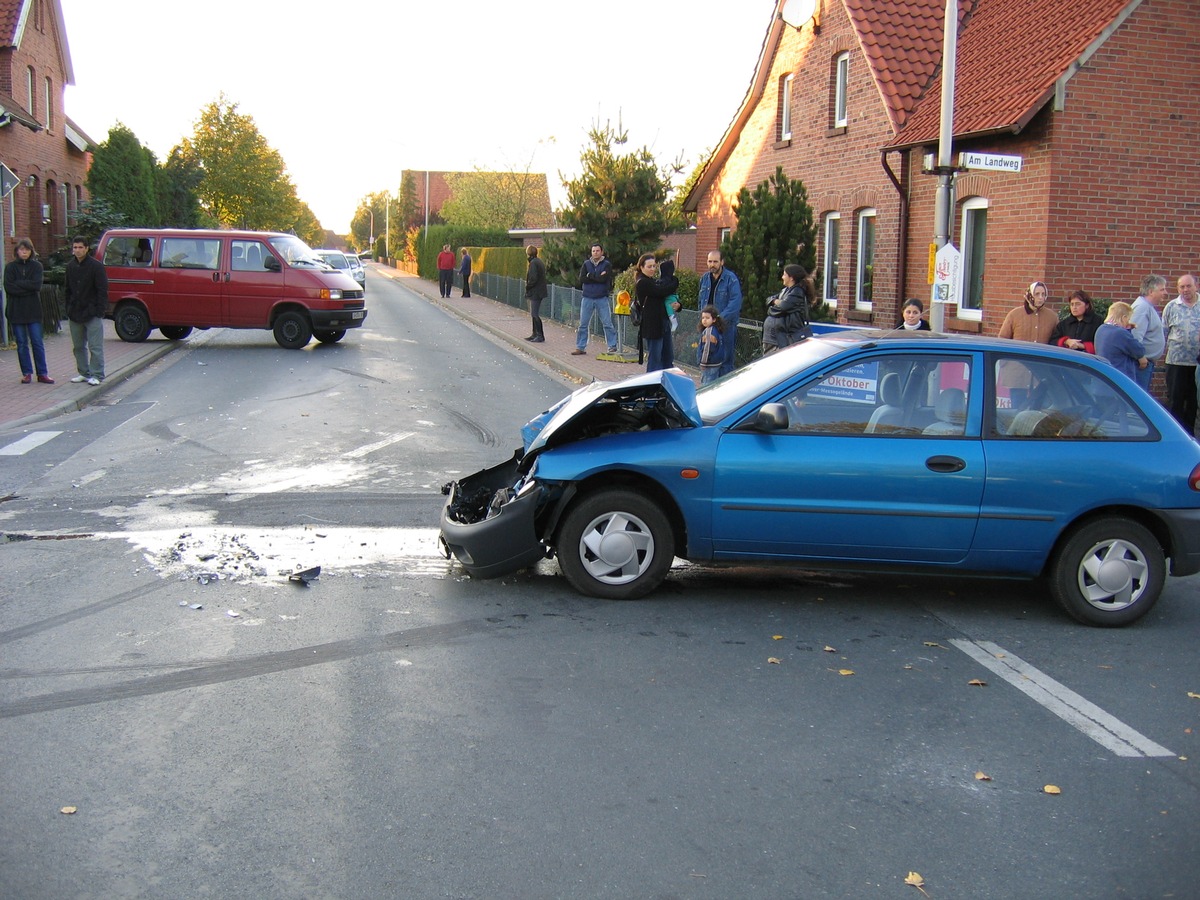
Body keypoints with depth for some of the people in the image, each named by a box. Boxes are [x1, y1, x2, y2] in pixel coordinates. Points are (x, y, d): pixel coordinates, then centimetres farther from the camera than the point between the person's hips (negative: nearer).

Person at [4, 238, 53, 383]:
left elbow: (37, 285, -10)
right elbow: (8, 287, -7)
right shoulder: (10, 267, 4)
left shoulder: (36, 266, 4)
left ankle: (42, 373, 4)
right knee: (22, 343, 5)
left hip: (33, 310, 0)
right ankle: (26, 373, 12)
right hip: (16, 310, 1)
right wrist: (28, 288, -11)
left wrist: (18, 284, -10)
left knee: (37, 342, 0)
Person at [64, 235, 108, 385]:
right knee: (78, 346, 11)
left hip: (92, 314, -6)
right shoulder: (70, 266, 11)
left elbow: (102, 290, -9)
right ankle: (84, 372, 20)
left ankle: (96, 375, -1)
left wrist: (99, 310, -15)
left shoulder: (96, 266, -7)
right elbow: (68, 289, 17)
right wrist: (68, 309, 10)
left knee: (95, 346, -5)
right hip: (75, 314, 6)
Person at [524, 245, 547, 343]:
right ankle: (535, 334, 21)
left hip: (535, 293, -10)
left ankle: (540, 336, -4)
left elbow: (533, 279, -23)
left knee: (535, 314, -6)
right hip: (539, 292, 10)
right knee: (534, 314, 16)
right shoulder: (540, 262, 13)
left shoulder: (533, 263, -16)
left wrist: (527, 286, -8)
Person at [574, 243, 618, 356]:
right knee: (583, 324, 5)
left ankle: (612, 346, 4)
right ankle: (580, 347, 12)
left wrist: (590, 276, -7)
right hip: (588, 298, 3)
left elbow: (604, 279, -15)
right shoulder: (586, 264, 8)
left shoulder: (607, 265, 0)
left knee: (607, 324, -2)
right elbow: (581, 278, -5)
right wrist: (598, 277, -10)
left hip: (602, 298, -3)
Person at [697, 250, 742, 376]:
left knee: (725, 361, -3)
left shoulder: (731, 279, -10)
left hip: (726, 326, -6)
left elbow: (735, 303, -17)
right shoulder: (705, 279, 11)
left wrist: (721, 317, -24)